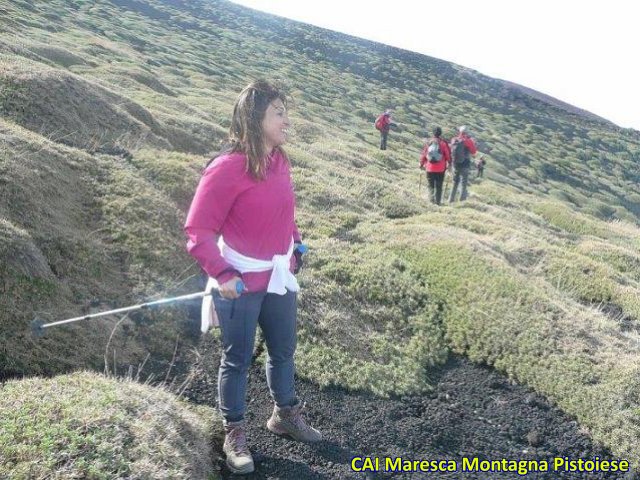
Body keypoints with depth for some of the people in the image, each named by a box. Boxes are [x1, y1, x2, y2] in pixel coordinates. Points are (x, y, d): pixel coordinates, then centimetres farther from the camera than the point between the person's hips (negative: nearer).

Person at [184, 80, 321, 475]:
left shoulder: (281, 162, 1)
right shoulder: (227, 168, -21)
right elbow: (198, 230, -19)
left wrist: (295, 244, 7)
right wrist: (222, 274, -26)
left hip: (280, 278, 7)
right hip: (240, 284, -7)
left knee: (284, 350, 21)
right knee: (237, 359, 10)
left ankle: (286, 415, 44)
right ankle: (235, 433, 30)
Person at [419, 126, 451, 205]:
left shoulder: (428, 142, 0)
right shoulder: (443, 143, -6)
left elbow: (423, 154, 6)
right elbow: (448, 154, -1)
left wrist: (422, 163, 20)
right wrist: (449, 163, 17)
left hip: (430, 168, 1)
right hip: (440, 169, -1)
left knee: (430, 185, 10)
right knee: (438, 186, 8)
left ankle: (431, 200, -6)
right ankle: (437, 201, 6)